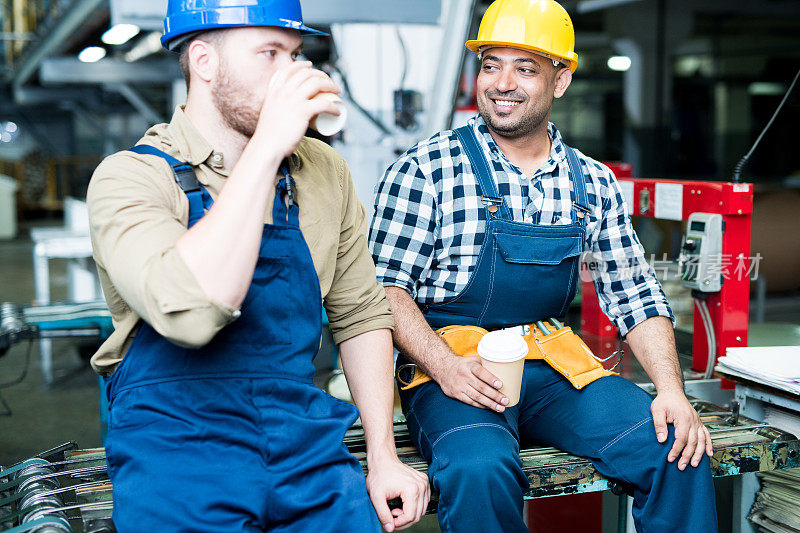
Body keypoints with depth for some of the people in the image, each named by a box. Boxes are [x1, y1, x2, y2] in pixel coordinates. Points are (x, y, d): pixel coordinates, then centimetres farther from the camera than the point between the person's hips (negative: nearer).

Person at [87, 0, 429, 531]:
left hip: (307, 444, 4)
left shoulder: (324, 170, 6)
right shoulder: (128, 177, -10)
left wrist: (383, 457, 4)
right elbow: (189, 312, -29)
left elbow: (361, 316, 12)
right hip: (176, 443, -4)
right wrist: (266, 148, -25)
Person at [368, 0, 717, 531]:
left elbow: (635, 296, 10)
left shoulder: (594, 184, 9)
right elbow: (386, 286, -6)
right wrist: (445, 365, -21)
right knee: (480, 470, -34)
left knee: (679, 449, -16)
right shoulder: (425, 168, -3)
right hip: (451, 368, -3)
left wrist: (672, 390, -5)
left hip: (554, 369, 4)